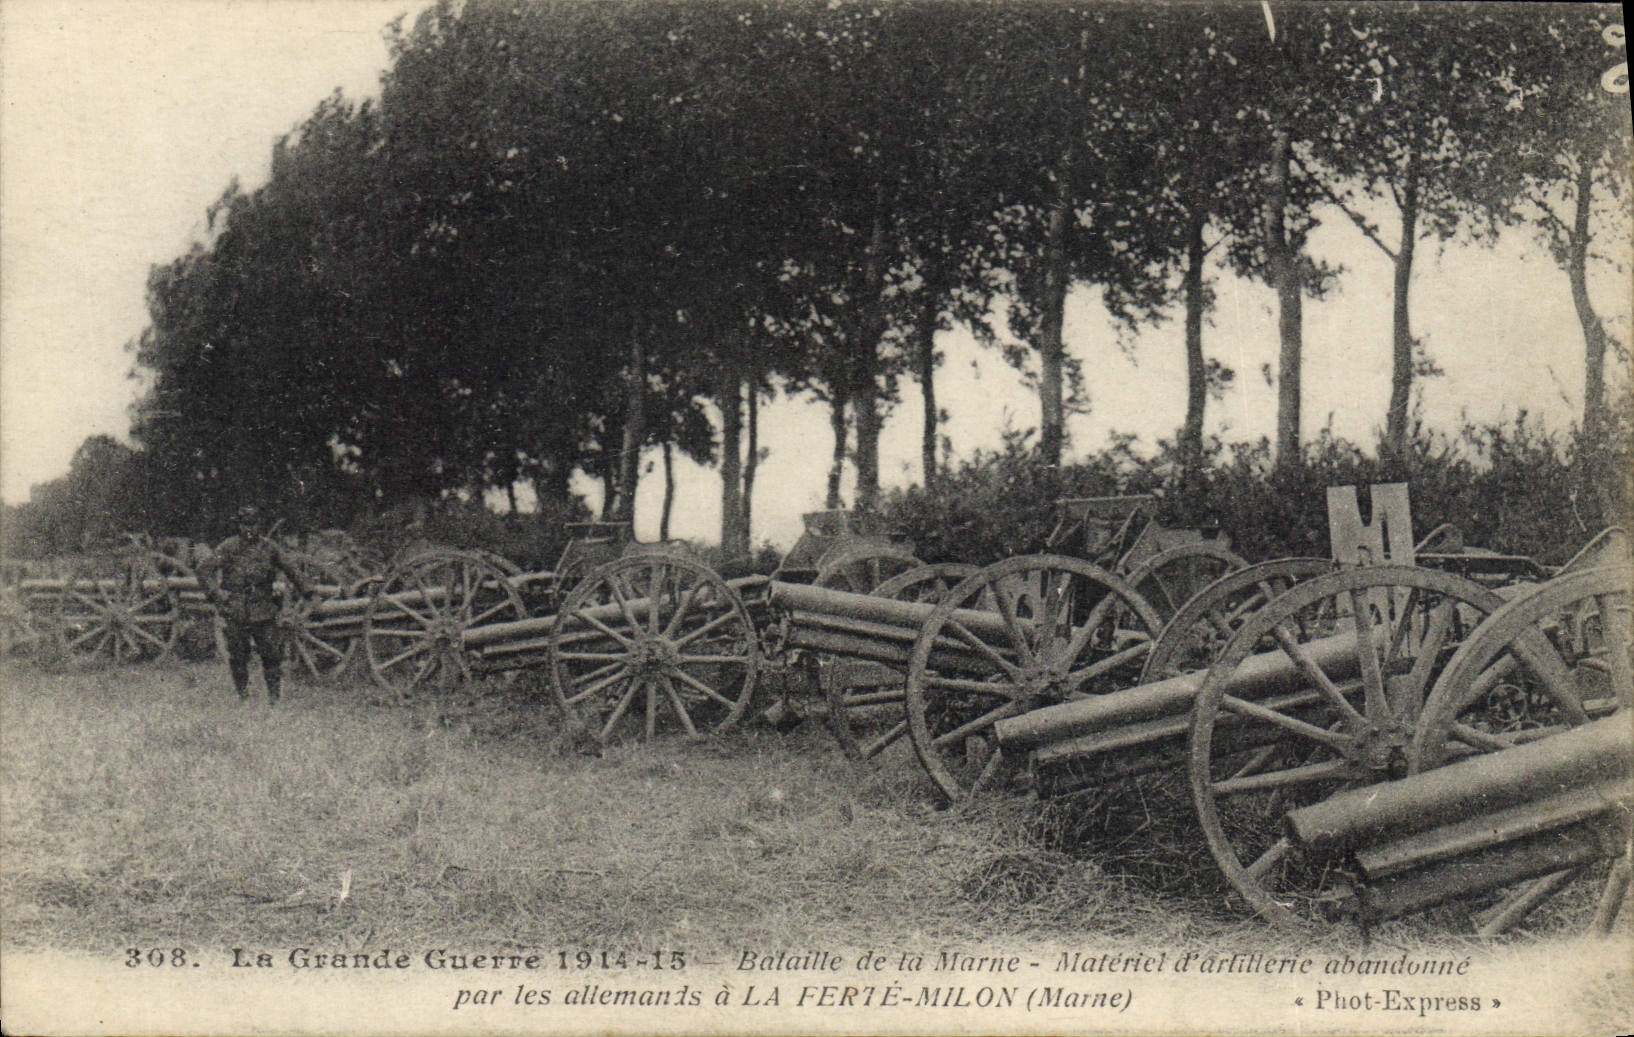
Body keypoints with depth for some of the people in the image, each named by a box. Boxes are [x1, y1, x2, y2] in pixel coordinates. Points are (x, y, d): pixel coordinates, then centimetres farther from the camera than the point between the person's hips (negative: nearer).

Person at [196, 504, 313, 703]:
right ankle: (242, 694, 17)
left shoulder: (268, 546, 6)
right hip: (236, 611, -1)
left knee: (272, 653, -1)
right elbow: (205, 569, -2)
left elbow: (290, 569, 17)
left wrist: (306, 591, 15)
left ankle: (274, 695, 9)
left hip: (264, 611, 2)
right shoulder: (228, 547, -2)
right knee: (238, 655, 3)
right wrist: (215, 594, -11)